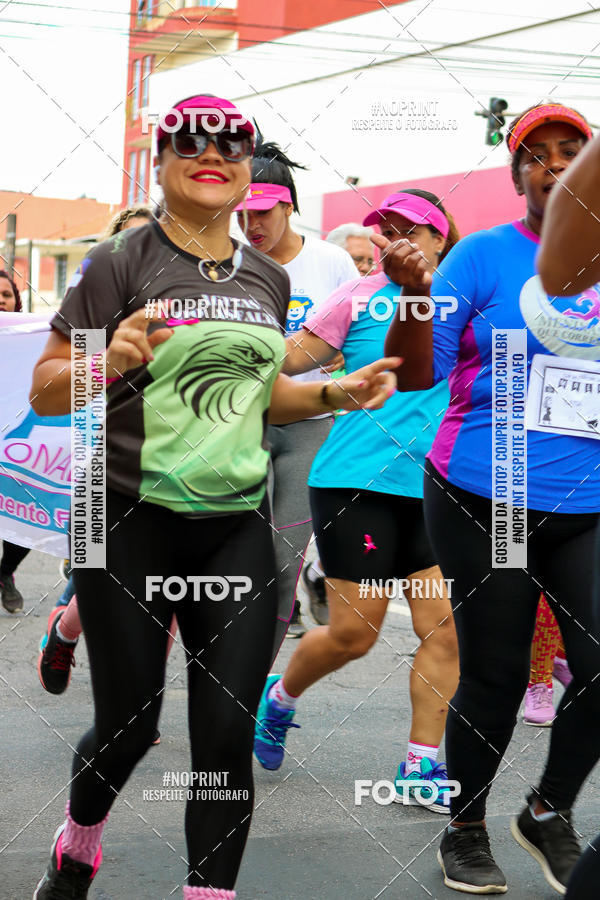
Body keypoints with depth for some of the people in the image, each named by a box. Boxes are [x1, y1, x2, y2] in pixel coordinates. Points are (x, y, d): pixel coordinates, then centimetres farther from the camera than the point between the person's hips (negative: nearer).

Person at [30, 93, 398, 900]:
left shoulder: (268, 278, 11)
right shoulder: (122, 262, -5)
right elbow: (46, 391, -6)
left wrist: (336, 393, 8)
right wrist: (111, 363, -25)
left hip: (237, 524, 4)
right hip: (132, 522, -4)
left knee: (228, 735, -3)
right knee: (128, 723, 4)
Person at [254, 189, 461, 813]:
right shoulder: (360, 298, 1)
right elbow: (286, 360, 3)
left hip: (431, 490, 4)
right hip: (356, 481, -3)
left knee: (446, 626, -3)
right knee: (354, 632, -1)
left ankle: (420, 768, 8)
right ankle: (280, 696, 29)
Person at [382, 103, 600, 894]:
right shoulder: (486, 255, -2)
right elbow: (416, 375, -8)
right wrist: (414, 294, -23)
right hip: (485, 498, -3)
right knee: (494, 677, 5)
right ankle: (466, 830, 28)